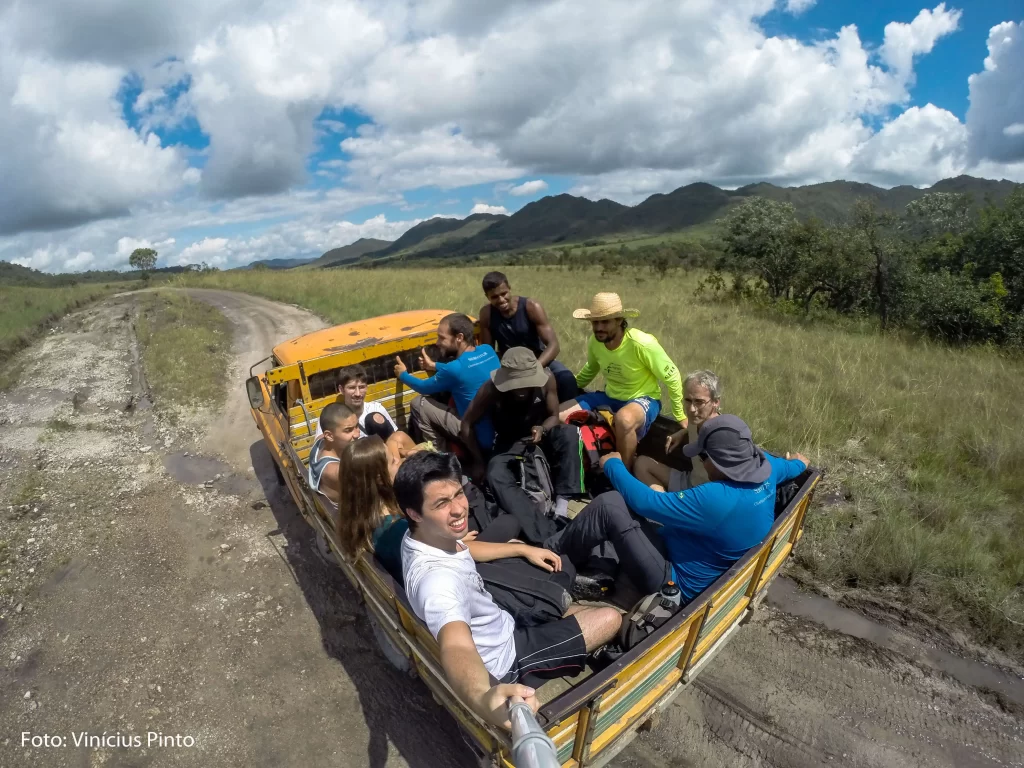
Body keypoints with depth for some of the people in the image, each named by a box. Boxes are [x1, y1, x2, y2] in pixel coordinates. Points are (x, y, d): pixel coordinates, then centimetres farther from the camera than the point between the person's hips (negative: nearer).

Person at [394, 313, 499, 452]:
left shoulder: (455, 368, -22)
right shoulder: (488, 350, -2)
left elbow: (424, 388, -2)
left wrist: (403, 374, 16)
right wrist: (434, 365, 24)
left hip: (482, 437, -8)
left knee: (419, 404, 0)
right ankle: (446, 444, 32)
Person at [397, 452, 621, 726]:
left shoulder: (429, 534, -11)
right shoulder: (436, 578, -41)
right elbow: (456, 647, -57)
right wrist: (483, 699, -78)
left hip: (500, 629, 8)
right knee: (610, 618, -1)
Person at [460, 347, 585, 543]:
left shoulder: (547, 378, -21)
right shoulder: (491, 389, -25)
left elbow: (554, 416, -6)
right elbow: (467, 424, -12)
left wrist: (542, 430, -28)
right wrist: (478, 461, -11)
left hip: (540, 433, 2)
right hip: (509, 442, -1)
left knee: (569, 434, -32)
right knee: (495, 475, -33)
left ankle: (562, 504, -27)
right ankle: (546, 535, -43)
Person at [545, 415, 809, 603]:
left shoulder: (716, 499, -35)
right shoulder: (765, 468, -8)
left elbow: (644, 501, -28)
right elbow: (789, 466, 19)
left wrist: (613, 465, -12)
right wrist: (799, 463, 44)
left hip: (677, 580, -10)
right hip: (697, 562, 10)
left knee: (607, 505, -19)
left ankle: (551, 555, 1)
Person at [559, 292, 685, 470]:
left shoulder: (642, 344, -26)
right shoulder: (595, 341, -8)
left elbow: (672, 378, -14)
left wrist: (680, 417, -6)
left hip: (643, 399, -6)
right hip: (609, 396, 6)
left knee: (624, 419, -43)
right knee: (558, 415, -10)